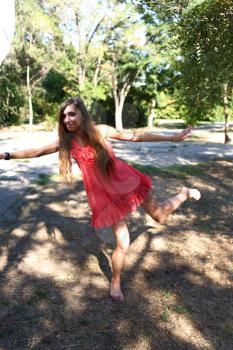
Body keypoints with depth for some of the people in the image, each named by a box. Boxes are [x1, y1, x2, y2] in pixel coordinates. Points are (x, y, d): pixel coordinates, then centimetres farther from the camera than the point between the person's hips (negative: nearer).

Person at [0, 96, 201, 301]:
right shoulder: (67, 142, -5)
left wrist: (171, 138, -3)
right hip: (106, 194, 0)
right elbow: (36, 152, 0)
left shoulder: (100, 131, -9)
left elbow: (135, 136, -5)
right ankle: (115, 283, 28)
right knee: (122, 243, 2)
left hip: (127, 181, 0)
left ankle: (185, 194, 45)